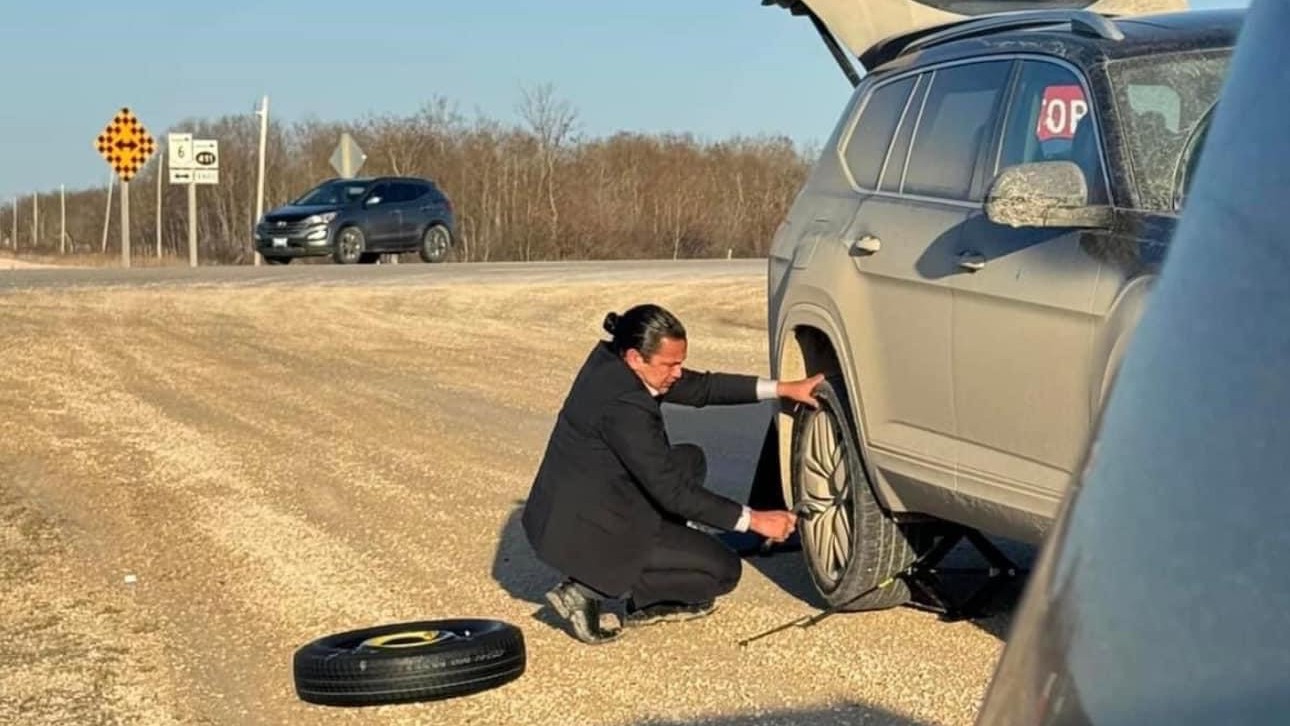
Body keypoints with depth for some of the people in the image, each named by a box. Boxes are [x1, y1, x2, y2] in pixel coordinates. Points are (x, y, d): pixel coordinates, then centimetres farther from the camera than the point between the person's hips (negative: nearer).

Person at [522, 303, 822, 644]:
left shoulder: (610, 360, 1)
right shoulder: (623, 405, -27)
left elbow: (699, 387, 9)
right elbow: (671, 491, -23)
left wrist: (781, 389, 3)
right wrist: (753, 520, -17)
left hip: (565, 510, 9)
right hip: (584, 533, -9)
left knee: (690, 460, 19)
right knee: (724, 570, 0)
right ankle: (591, 590, -3)